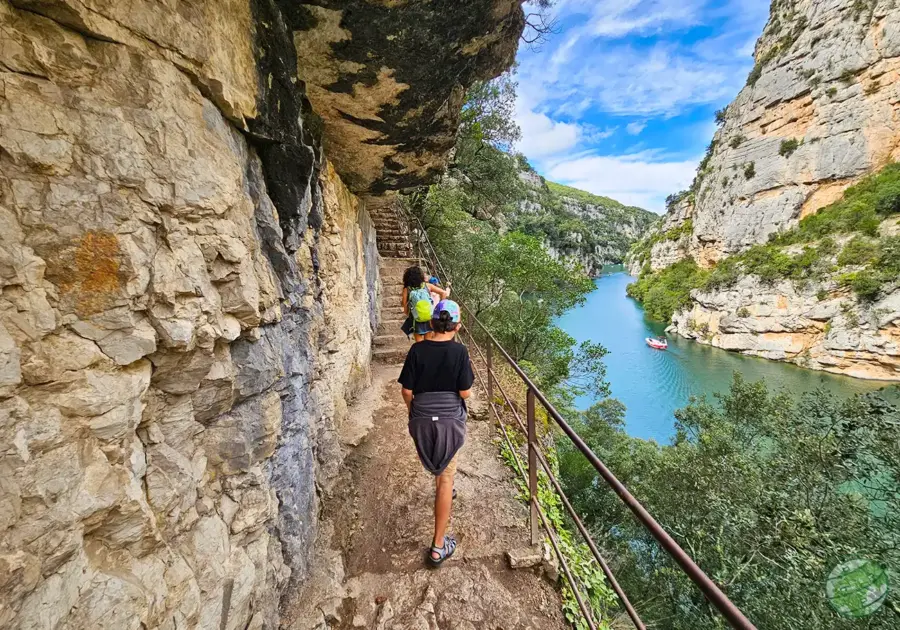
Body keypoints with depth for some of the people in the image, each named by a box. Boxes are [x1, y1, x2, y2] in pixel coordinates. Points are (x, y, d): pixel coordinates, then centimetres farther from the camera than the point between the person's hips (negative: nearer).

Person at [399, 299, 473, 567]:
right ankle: (438, 546, 16)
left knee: (435, 463, 32)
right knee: (446, 479, 8)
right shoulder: (459, 352, -15)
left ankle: (442, 490, 59)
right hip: (450, 419, -3)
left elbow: (407, 390, -6)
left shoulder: (417, 350, -10)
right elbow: (465, 392, -13)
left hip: (422, 418, 3)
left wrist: (413, 411, 12)